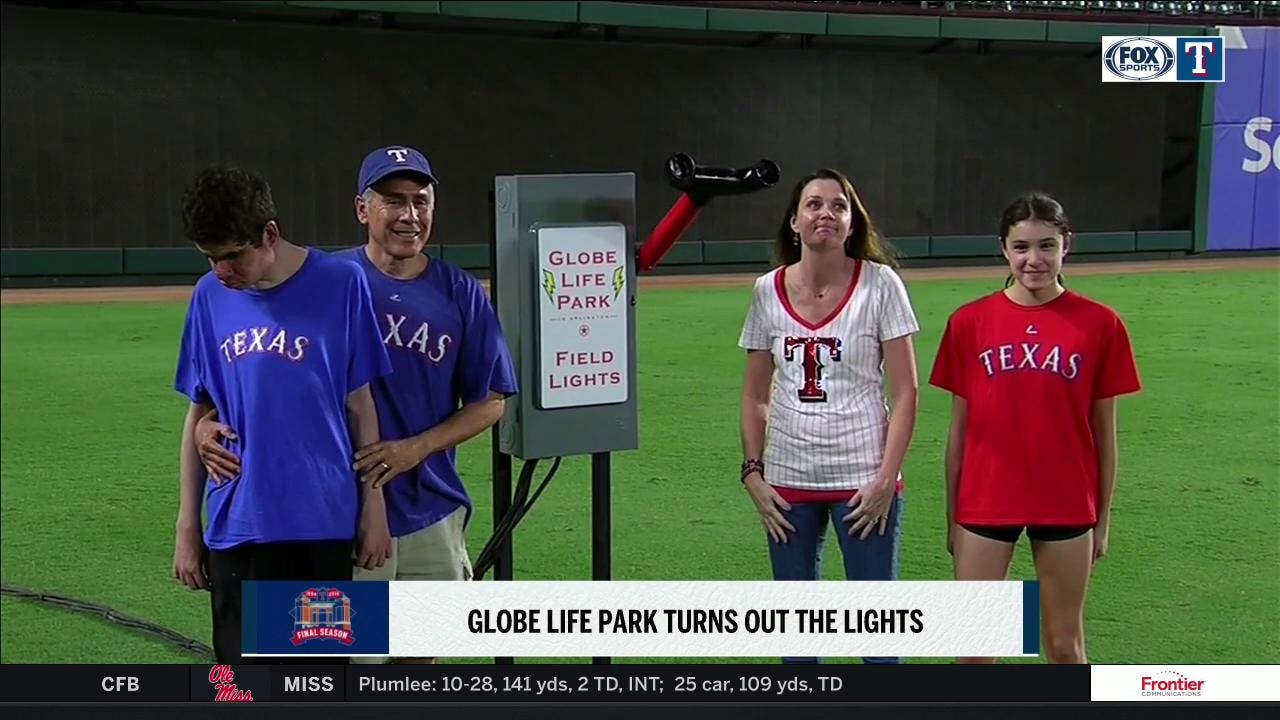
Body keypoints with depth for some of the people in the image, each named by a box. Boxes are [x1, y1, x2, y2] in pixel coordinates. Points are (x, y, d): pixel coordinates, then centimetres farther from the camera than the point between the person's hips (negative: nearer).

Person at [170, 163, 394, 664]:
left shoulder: (339, 284, -4)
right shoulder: (209, 298, 4)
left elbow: (359, 403, 1)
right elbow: (199, 415, 10)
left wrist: (373, 504, 1)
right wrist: (187, 524, 10)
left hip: (322, 524, -2)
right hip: (235, 527, 2)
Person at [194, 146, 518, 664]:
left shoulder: (461, 293, 2)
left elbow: (490, 402, 4)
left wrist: (415, 449, -10)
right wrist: (211, 421, -21)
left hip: (431, 518, 3)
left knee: (420, 658, 13)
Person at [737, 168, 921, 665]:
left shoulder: (879, 284, -6)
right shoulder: (769, 290, 3)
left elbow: (905, 392, -7)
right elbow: (755, 394, 10)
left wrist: (886, 478, -13)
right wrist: (753, 472, 1)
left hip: (862, 479, -3)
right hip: (787, 480, 3)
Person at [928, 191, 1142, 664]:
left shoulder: (1099, 324, -4)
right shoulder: (970, 322, -2)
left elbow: (1104, 431, 3)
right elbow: (959, 428, 5)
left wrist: (1103, 516, 5)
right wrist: (953, 515, 7)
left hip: (1067, 506, 0)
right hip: (986, 505, 1)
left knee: (1064, 642, 11)